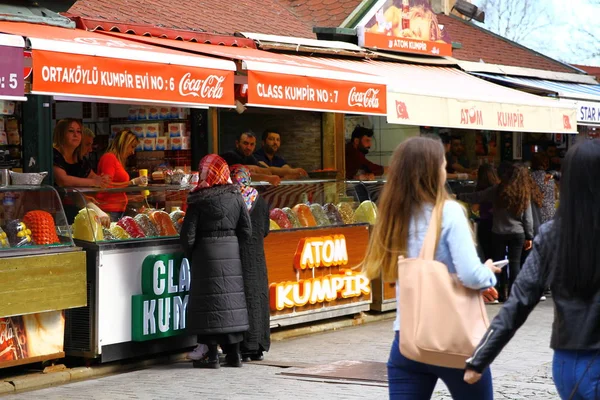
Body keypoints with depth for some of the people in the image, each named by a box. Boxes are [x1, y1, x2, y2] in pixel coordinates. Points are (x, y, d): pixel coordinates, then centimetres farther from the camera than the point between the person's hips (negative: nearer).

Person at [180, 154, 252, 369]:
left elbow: (188, 235, -8)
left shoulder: (199, 201, -9)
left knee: (209, 300, 0)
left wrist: (190, 254, 8)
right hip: (232, 253, 4)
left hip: (207, 254, -4)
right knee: (232, 297, 10)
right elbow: (246, 231, 4)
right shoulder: (236, 196, 2)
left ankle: (211, 354, 0)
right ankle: (234, 352, 15)